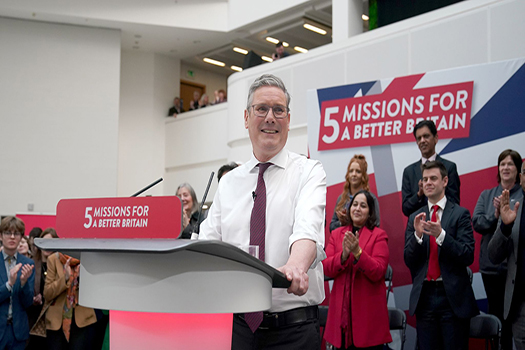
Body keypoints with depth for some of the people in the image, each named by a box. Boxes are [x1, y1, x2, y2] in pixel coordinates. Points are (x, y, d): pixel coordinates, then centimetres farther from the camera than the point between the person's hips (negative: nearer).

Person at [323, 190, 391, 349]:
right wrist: (343, 254, -17)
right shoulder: (337, 234, 11)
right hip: (341, 307, 3)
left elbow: (378, 272, -10)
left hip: (368, 310, -3)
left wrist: (358, 252, -21)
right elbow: (326, 268, 1)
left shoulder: (379, 235, 0)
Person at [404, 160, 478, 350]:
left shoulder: (460, 214, -1)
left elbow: (468, 256, -10)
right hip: (424, 297, 3)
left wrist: (441, 234, -22)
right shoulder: (414, 218, 9)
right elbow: (409, 261, 4)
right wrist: (418, 234, -14)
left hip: (453, 297, -3)